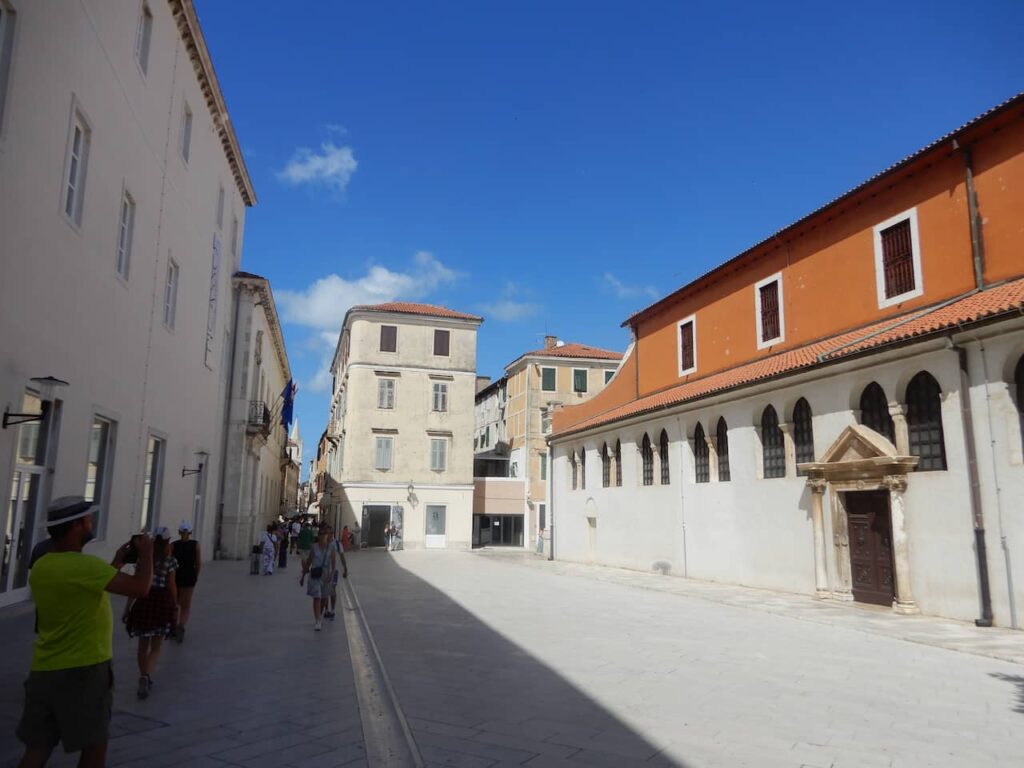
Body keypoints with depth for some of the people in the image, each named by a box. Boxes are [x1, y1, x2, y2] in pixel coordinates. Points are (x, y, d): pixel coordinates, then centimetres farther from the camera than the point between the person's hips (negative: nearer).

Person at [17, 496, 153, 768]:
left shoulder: (41, 567, 6)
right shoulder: (84, 564, -21)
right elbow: (139, 588, -23)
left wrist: (118, 561, 19)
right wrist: (146, 553, -7)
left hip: (43, 671, 7)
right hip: (83, 670, -7)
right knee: (94, 745, 10)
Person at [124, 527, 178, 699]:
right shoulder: (170, 560, -6)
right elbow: (171, 586, -6)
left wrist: (129, 605, 8)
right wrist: (175, 606, 3)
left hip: (144, 601, 3)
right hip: (162, 602, -3)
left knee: (143, 644, 17)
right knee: (156, 647, 4)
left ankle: (144, 677, 25)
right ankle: (146, 676, -18)